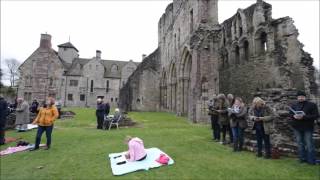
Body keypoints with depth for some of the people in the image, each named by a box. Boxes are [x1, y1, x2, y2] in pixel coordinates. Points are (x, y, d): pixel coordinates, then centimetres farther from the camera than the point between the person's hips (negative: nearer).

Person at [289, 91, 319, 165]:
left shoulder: (312, 105, -1)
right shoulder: (294, 105, 9)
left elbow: (316, 115, -8)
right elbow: (290, 114, 11)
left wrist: (304, 117, -22)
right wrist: (294, 116, -12)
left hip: (308, 128, -3)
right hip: (297, 127, 3)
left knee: (309, 144, 0)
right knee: (300, 143, 10)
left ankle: (311, 160, 11)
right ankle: (302, 158, 20)